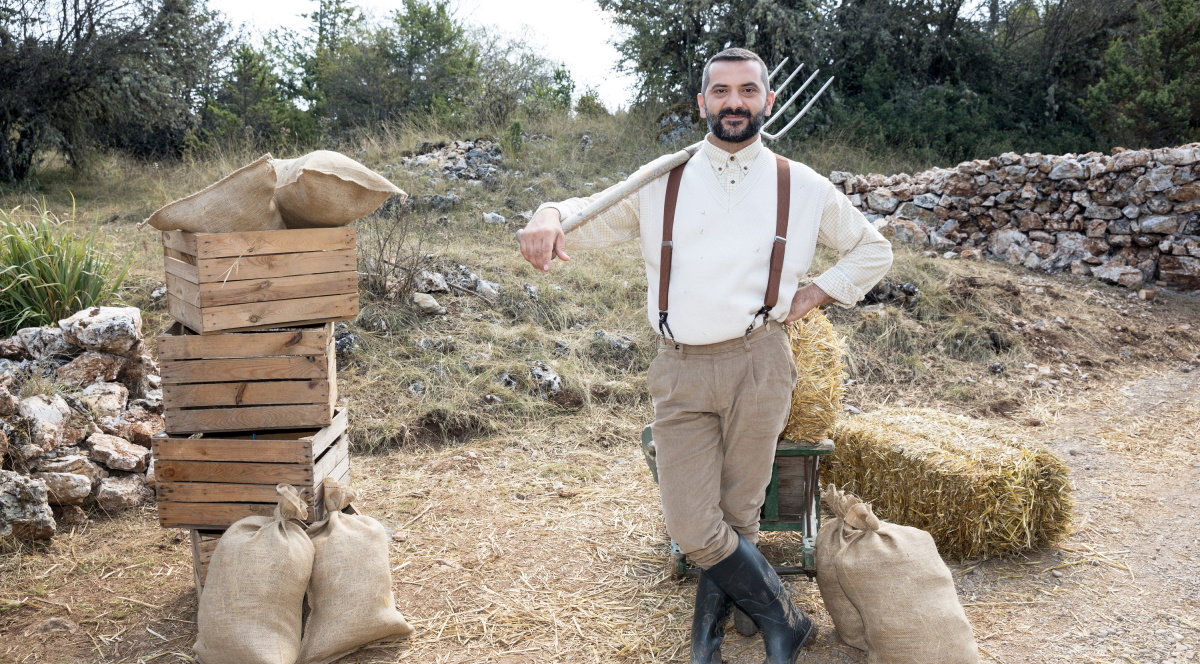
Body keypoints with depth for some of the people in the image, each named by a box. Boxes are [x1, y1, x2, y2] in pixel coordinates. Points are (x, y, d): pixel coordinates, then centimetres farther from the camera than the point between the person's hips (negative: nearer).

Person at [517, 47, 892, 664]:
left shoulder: (802, 187, 8)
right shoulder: (661, 182, 8)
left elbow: (873, 250, 21)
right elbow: (590, 219, 11)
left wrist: (817, 293, 5)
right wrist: (551, 216, -13)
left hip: (757, 365, 0)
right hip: (680, 372, 1)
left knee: (736, 519, 6)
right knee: (693, 530, -3)